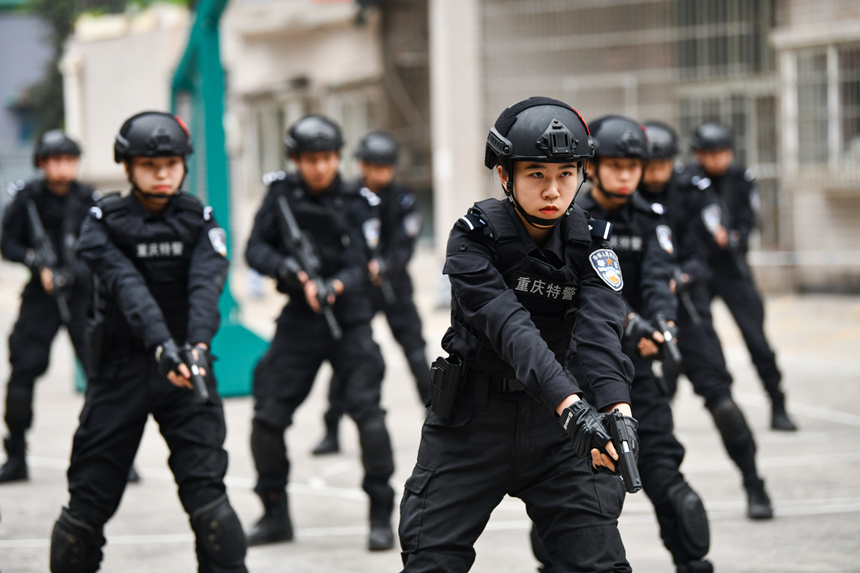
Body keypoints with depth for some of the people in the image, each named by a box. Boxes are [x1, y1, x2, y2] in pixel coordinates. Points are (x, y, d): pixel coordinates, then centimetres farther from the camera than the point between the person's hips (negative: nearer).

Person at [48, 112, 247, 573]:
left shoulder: (198, 221, 1)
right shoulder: (104, 222, -3)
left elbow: (206, 286, -16)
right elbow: (129, 289, -20)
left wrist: (197, 344, -36)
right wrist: (161, 345, -37)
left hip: (186, 366, 0)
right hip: (120, 367, 0)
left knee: (205, 489, -12)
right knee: (90, 495, 1)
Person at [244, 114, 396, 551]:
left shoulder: (353, 204, -6)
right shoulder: (282, 194, 0)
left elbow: (357, 267, -14)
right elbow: (255, 249, -3)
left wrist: (332, 287, -36)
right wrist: (288, 269, -23)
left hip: (348, 321, -2)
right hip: (299, 320, 3)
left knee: (367, 411, -16)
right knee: (267, 417, 0)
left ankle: (381, 517, -6)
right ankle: (275, 515, 18)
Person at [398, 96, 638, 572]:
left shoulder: (588, 243, -6)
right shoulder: (473, 240, -15)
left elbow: (600, 330, -21)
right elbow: (512, 330, -29)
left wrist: (618, 408, -41)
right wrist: (571, 407, -44)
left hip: (551, 425, 2)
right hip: (471, 424, -2)